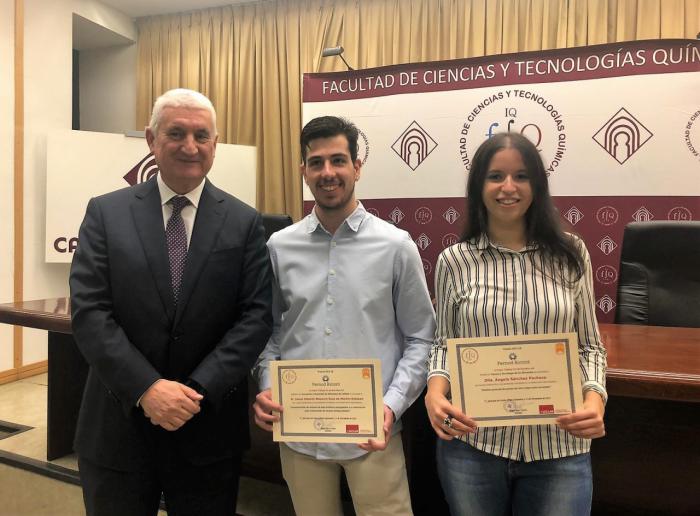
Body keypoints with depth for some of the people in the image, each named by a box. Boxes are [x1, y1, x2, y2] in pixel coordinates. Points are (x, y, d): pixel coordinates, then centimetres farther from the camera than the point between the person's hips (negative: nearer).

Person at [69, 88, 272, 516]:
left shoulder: (244, 222, -1)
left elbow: (257, 316, -7)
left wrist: (200, 391, -16)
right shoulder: (106, 213, 0)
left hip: (209, 427, 0)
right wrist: (146, 388, -17)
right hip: (119, 425, 1)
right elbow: (89, 311, -7)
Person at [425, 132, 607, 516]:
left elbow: (589, 345, 5)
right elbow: (444, 343, 4)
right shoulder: (454, 260, -2)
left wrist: (594, 397, -13)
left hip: (559, 447, 1)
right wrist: (435, 392, -14)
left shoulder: (570, 254, 1)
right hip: (470, 443, 0)